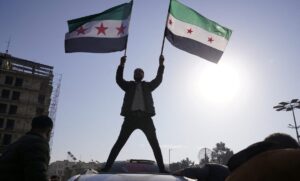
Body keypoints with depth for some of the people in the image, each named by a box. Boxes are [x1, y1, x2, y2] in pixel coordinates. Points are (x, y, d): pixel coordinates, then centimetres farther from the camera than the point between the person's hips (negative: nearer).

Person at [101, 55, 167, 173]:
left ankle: (162, 169, 5)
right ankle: (107, 167, -1)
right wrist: (121, 65, -12)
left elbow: (158, 80, 8)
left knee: (155, 144, 0)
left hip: (145, 117, 1)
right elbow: (119, 80, 0)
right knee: (119, 143, -4)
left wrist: (161, 65, -2)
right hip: (131, 117, -1)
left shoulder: (148, 86, 21)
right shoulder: (129, 85, 17)